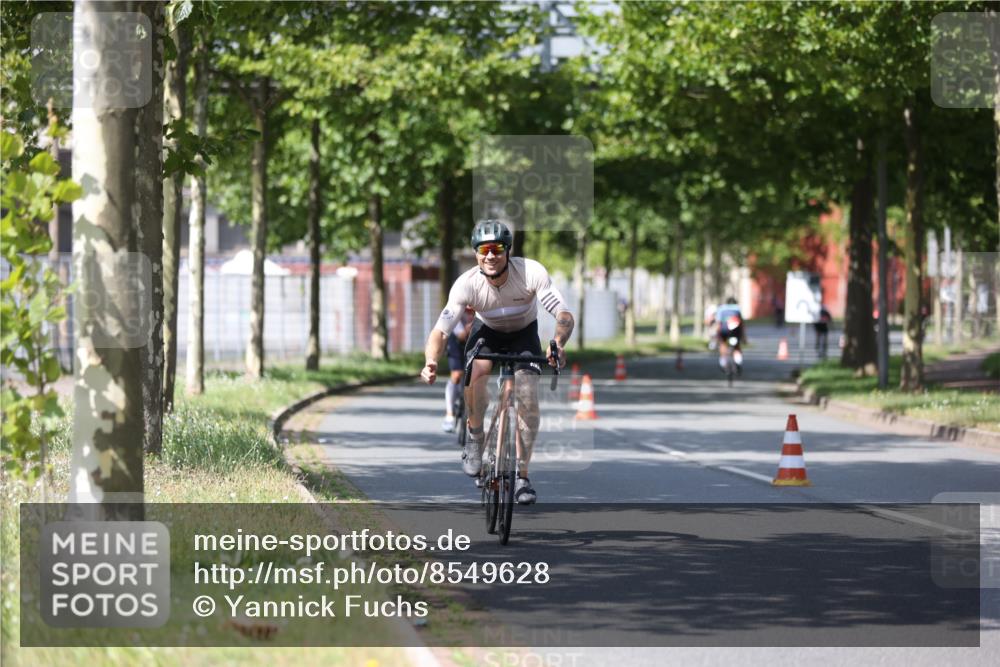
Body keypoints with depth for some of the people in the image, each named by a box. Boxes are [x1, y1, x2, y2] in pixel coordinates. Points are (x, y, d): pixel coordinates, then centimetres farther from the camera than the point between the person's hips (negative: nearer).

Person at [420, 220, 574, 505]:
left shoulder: (531, 272, -32)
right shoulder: (467, 283, -31)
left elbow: (565, 315, -36)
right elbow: (440, 330, -34)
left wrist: (558, 343, -58)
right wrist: (431, 362, -55)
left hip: (524, 333, 0)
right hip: (487, 330, 0)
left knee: (528, 400, -17)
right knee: (475, 372, -32)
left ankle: (521, 476, -3)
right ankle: (475, 437, -7)